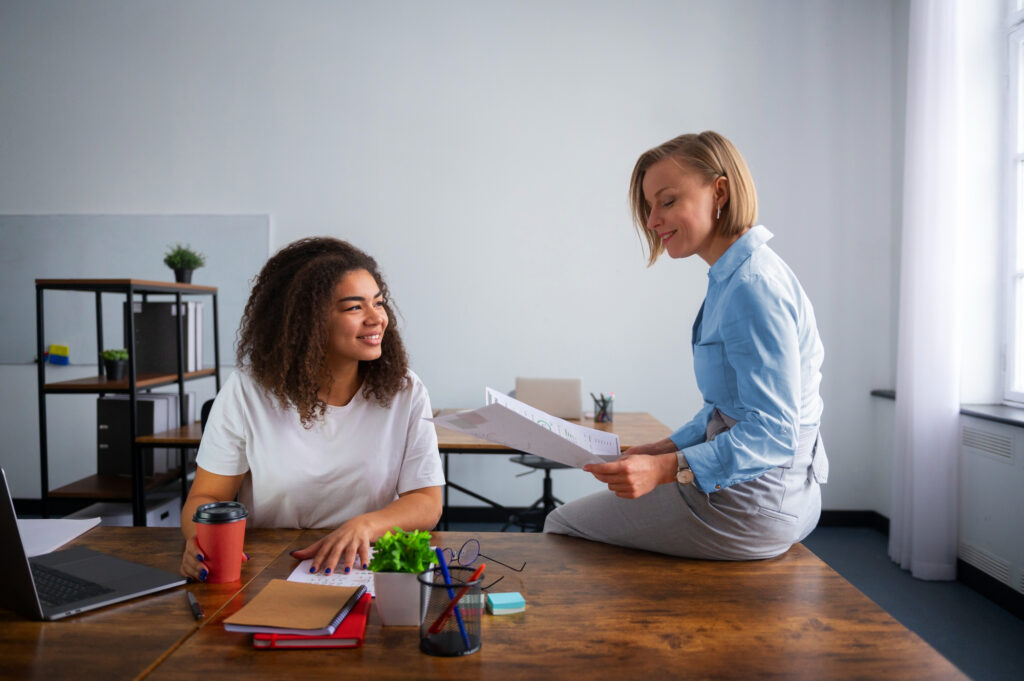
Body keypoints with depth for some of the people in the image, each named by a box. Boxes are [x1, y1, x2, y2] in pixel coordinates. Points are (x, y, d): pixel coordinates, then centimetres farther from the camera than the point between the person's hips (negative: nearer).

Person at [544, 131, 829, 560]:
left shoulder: (754, 286, -23)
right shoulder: (733, 277, 9)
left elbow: (772, 433, -26)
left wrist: (665, 469, -34)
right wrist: (663, 449, 9)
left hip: (753, 505, -10)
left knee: (562, 525, 2)